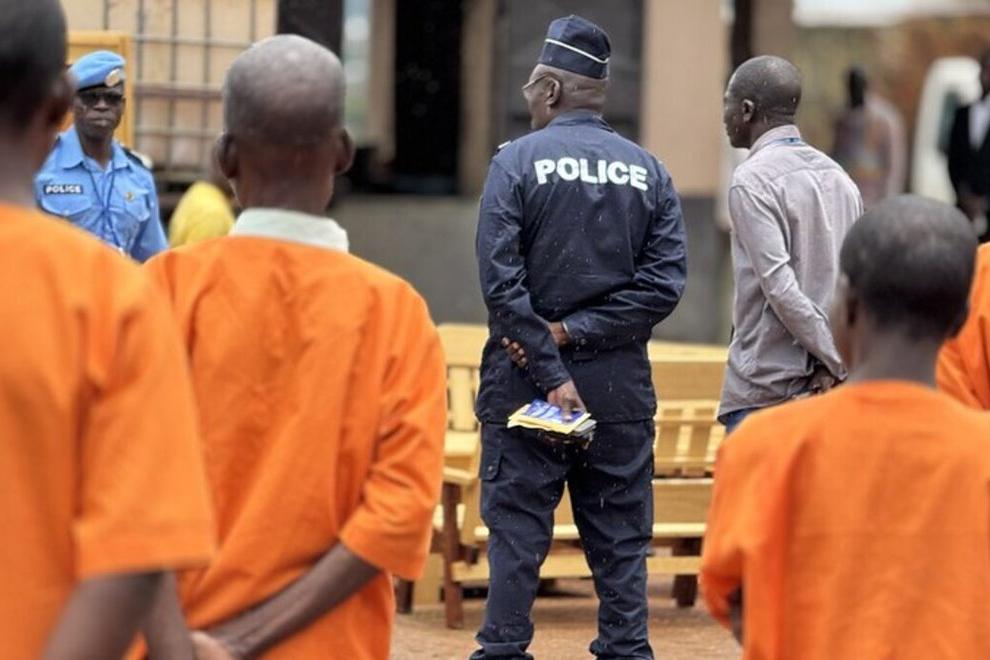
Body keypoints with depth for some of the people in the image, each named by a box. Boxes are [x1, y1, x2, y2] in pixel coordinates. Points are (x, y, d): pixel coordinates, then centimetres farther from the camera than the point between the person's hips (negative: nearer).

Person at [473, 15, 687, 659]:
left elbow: (502, 283, -13)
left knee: (517, 532, 2)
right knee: (621, 539, 8)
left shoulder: (517, 163, -5)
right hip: (621, 386, 3)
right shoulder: (648, 170, 5)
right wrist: (578, 333, -5)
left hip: (525, 382, -3)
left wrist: (551, 374, -13)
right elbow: (665, 283, -3)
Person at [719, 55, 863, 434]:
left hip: (765, 388, -7)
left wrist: (837, 360, -10)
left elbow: (780, 287, -17)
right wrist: (834, 365, 0)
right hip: (825, 382, 7)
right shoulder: (837, 177, 14)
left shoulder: (753, 180, -9)